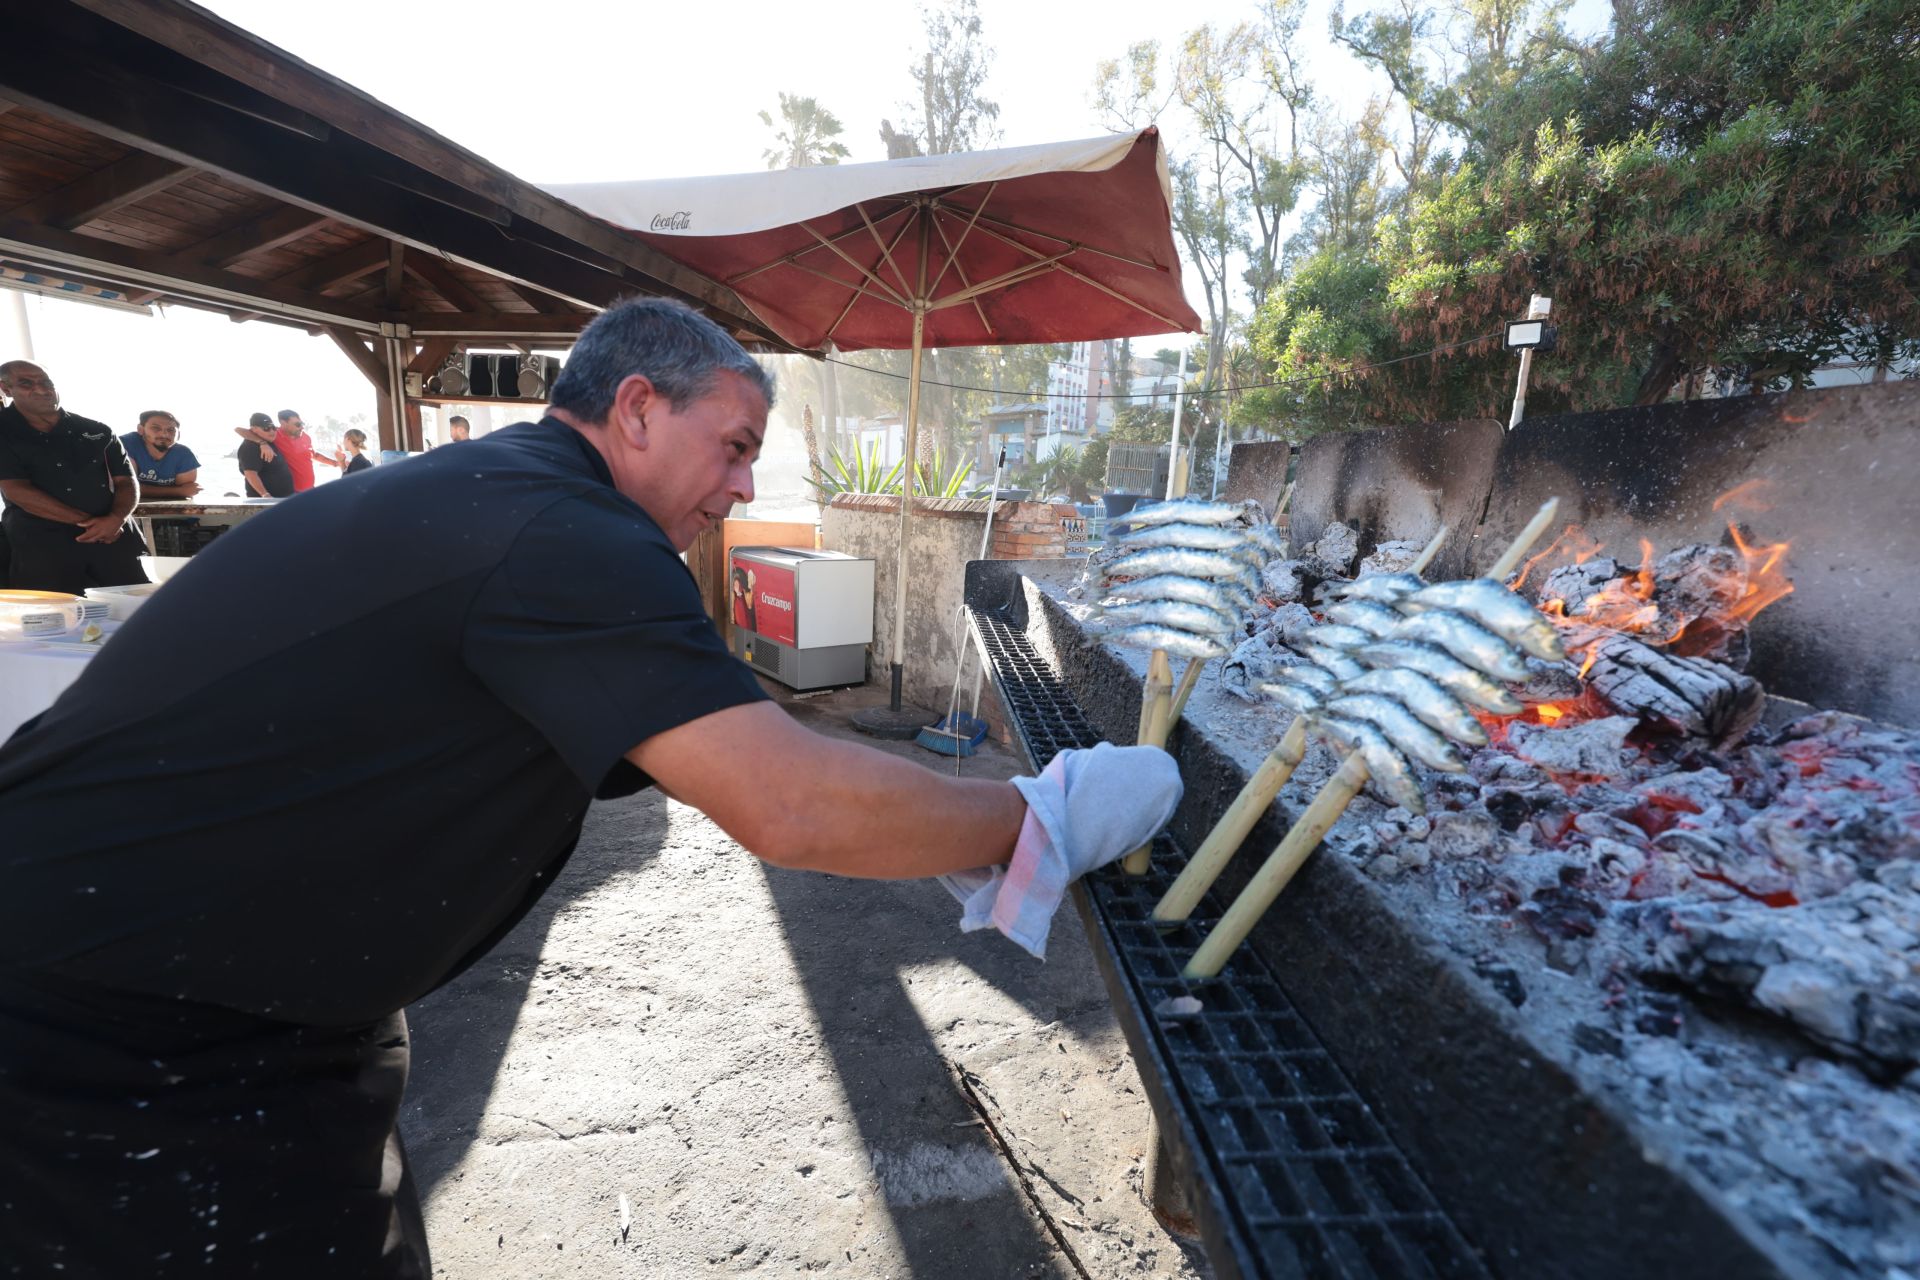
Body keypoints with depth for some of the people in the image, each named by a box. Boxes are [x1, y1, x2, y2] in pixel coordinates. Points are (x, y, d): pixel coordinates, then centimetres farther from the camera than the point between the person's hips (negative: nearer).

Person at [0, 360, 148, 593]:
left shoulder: (98, 431, 11)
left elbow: (126, 481, 8)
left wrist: (116, 519, -13)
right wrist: (88, 522, -11)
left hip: (113, 535, 2)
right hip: (41, 541, -2)